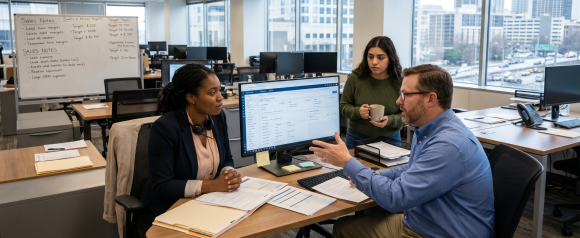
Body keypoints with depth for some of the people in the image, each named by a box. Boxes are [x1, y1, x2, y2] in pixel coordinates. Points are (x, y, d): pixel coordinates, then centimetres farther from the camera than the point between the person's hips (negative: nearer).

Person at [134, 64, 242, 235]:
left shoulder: (218, 117, -3)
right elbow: (162, 186, -22)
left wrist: (230, 174, -15)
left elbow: (226, 160, 8)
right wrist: (212, 185, -26)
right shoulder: (165, 127, -22)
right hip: (167, 212, -5)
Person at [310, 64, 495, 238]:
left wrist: (347, 162, -19)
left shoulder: (448, 145, -28)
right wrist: (376, 175, 7)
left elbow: (395, 197, -27)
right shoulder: (426, 131, 4)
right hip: (414, 222, 9)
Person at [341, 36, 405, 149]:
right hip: (357, 138, 1)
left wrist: (389, 120, -26)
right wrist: (358, 112, -22)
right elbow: (344, 106, -1)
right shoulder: (355, 78, -9)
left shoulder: (400, 82, -11)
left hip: (390, 139, 0)